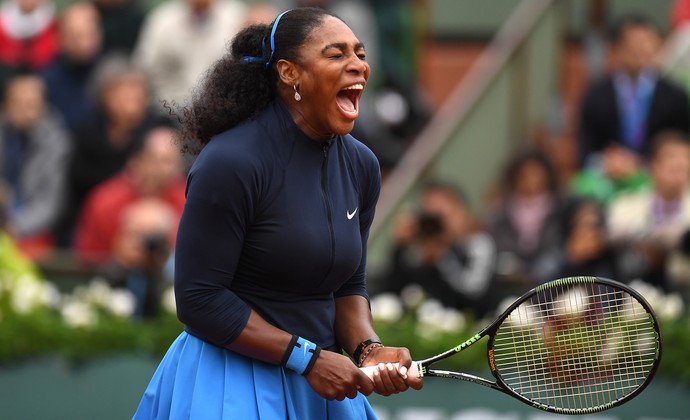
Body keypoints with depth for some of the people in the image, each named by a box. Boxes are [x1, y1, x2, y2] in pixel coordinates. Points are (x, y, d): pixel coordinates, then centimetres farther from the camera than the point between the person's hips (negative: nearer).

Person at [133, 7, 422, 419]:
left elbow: (348, 287, 12)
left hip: (321, 385, 6)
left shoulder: (361, 165, 4)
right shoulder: (230, 162, -17)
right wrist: (307, 358, -18)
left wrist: (369, 349, -9)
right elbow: (199, 300, -17)